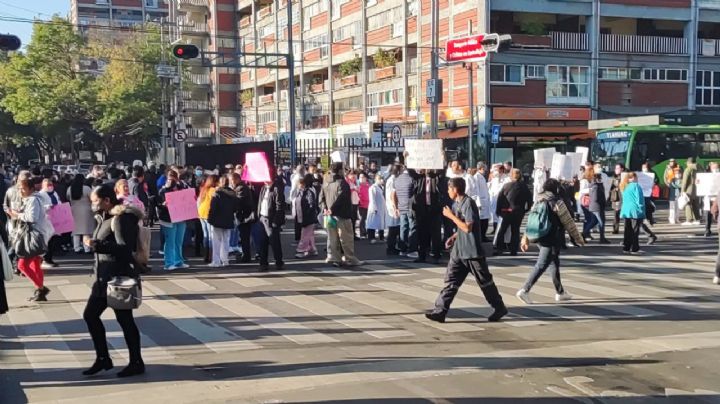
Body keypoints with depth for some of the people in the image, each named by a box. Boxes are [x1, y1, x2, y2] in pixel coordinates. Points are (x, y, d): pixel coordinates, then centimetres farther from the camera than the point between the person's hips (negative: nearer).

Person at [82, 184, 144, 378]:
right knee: (90, 315, 12)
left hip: (119, 278, -10)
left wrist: (98, 245, -31)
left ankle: (136, 363, 11)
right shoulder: (106, 217, 14)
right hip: (104, 277, 10)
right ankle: (103, 359, 23)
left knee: (124, 319, -2)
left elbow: (125, 247, -24)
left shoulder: (121, 218, -16)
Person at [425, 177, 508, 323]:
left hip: (473, 251, -9)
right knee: (451, 280, 2)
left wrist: (451, 216, -16)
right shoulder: (457, 204, 13)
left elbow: (468, 227, -23)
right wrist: (453, 237, 8)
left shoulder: (468, 203, -16)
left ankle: (499, 308, 20)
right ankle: (440, 310, 1)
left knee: (485, 281, 5)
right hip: (459, 251, 9)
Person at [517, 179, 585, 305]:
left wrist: (526, 238, 16)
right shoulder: (557, 202, -11)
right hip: (553, 239, -8)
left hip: (540, 238, 8)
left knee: (554, 263, 19)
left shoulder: (538, 201, 9)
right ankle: (525, 290, -14)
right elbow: (569, 223, -7)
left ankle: (560, 292, 28)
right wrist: (578, 238, 3)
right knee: (541, 265, -7)